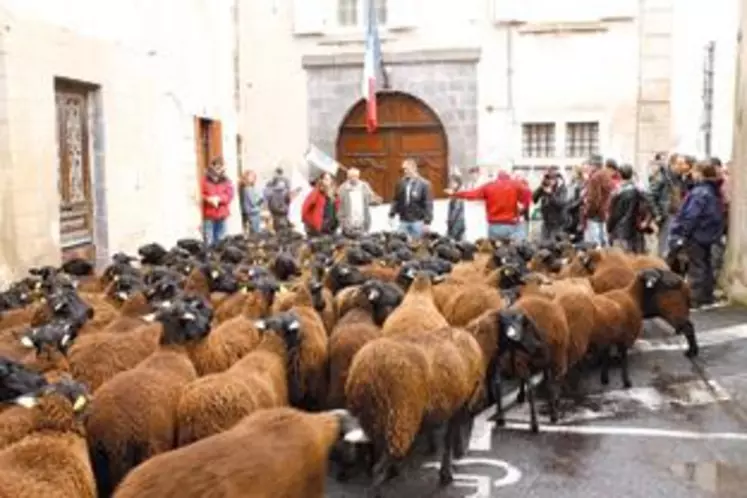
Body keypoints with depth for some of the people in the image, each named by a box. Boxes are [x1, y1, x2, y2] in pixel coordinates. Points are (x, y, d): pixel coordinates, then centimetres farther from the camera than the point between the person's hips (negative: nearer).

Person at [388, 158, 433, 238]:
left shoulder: (424, 184, -7)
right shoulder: (401, 183, 3)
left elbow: (428, 204, -9)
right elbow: (396, 200, 10)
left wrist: (427, 222, -12)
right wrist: (391, 214, 4)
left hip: (418, 222, -3)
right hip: (404, 221, 3)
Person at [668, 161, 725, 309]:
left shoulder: (700, 192, -21)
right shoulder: (715, 192, 8)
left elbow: (691, 216, -23)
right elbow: (716, 216, 13)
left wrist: (682, 234, -16)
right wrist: (716, 234, 17)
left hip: (696, 235, -9)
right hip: (709, 235, 9)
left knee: (696, 267, -3)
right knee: (706, 265, 16)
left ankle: (695, 300, 2)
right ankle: (707, 297, 24)